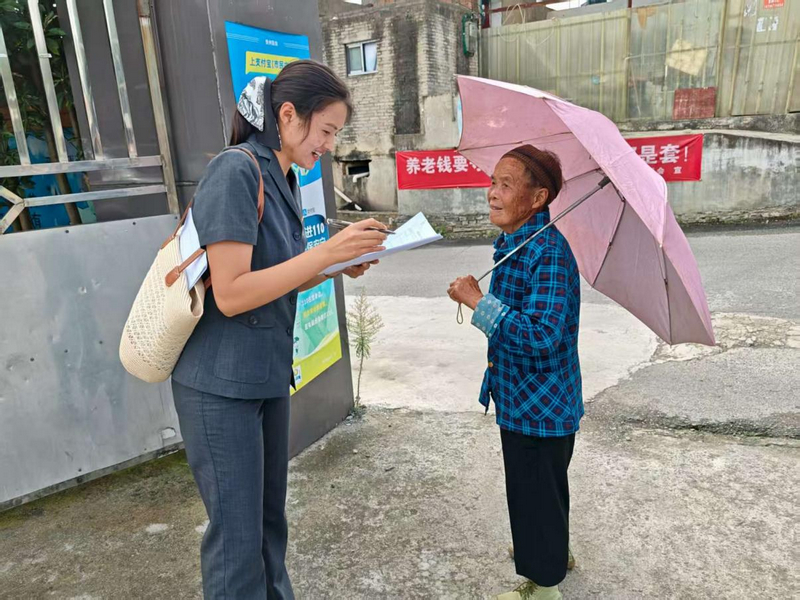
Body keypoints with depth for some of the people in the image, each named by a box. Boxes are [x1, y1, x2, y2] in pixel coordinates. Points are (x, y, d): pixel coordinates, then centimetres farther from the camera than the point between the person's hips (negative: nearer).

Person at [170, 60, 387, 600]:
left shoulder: (282, 178, 10)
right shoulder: (236, 171, -16)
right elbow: (231, 294, -22)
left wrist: (340, 265, 0)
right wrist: (327, 251, -22)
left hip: (269, 376, 8)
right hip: (220, 386, -8)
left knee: (271, 518, 19)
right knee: (238, 538, 4)